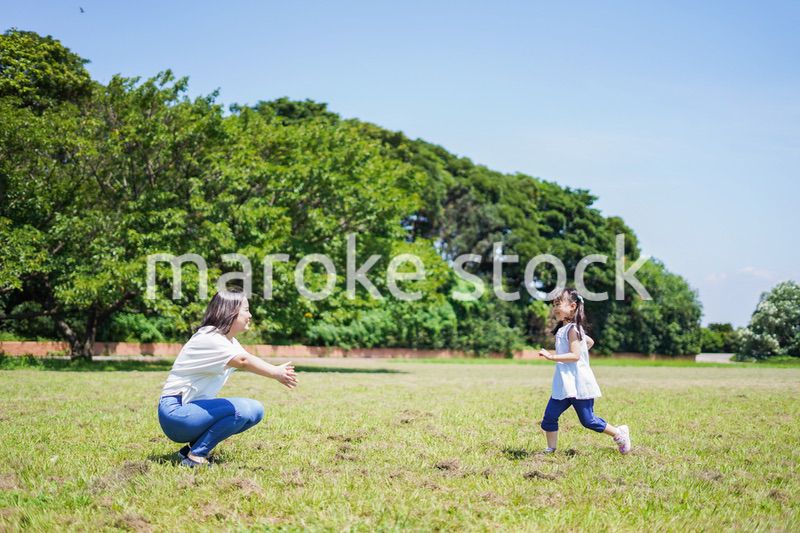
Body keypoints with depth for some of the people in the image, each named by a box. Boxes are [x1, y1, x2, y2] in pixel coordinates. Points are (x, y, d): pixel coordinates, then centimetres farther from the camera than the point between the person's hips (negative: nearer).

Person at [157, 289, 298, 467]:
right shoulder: (208, 339, -20)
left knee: (255, 411, 3)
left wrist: (277, 371, -20)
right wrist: (276, 373, -44)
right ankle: (195, 455, -15)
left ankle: (195, 446, 5)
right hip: (175, 412, -10)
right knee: (241, 409, -26)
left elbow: (248, 362, -2)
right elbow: (243, 361, -36)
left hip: (195, 406, 10)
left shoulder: (230, 342, 13)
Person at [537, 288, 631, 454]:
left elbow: (574, 355, -23)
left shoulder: (572, 329, -15)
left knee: (588, 420, 3)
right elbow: (590, 341, 26)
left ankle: (619, 434, 21)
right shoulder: (562, 329, 13)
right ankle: (551, 450, 10)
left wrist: (552, 356, -29)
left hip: (579, 384, -9)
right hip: (564, 385, 9)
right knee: (549, 418, 1)